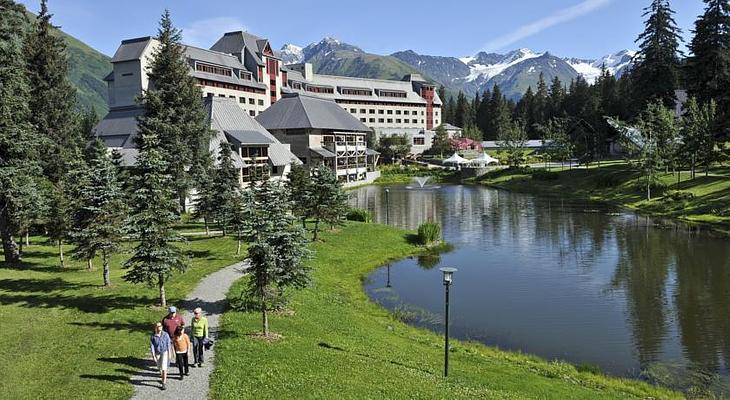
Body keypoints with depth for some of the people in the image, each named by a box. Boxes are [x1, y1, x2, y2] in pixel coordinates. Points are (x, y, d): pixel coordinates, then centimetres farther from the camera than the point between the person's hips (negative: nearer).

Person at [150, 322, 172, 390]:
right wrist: (153, 356, -16)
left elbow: (168, 344, -6)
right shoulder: (152, 337, -15)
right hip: (157, 353, 2)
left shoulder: (165, 334, -15)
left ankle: (164, 383, -6)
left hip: (164, 352, -2)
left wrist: (169, 354, -4)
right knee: (160, 367, 19)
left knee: (164, 368, -11)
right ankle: (164, 378, 45)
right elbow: (152, 347, -12)